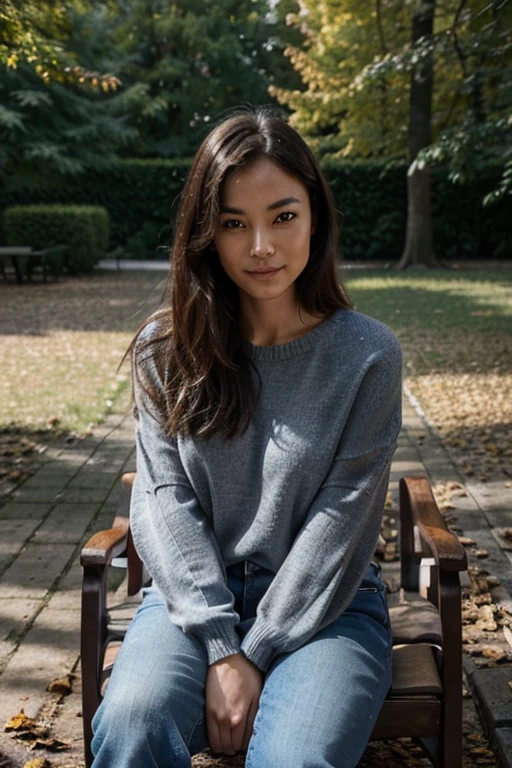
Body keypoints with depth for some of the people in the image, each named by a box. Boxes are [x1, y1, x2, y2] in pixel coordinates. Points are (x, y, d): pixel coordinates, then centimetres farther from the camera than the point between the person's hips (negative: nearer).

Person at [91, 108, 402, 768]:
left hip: (322, 606, -1)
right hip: (195, 596, 1)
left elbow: (341, 522, -8)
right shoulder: (166, 349, 2)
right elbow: (165, 499, -4)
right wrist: (220, 651, -14)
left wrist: (257, 657, -13)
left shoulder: (366, 354, -5)